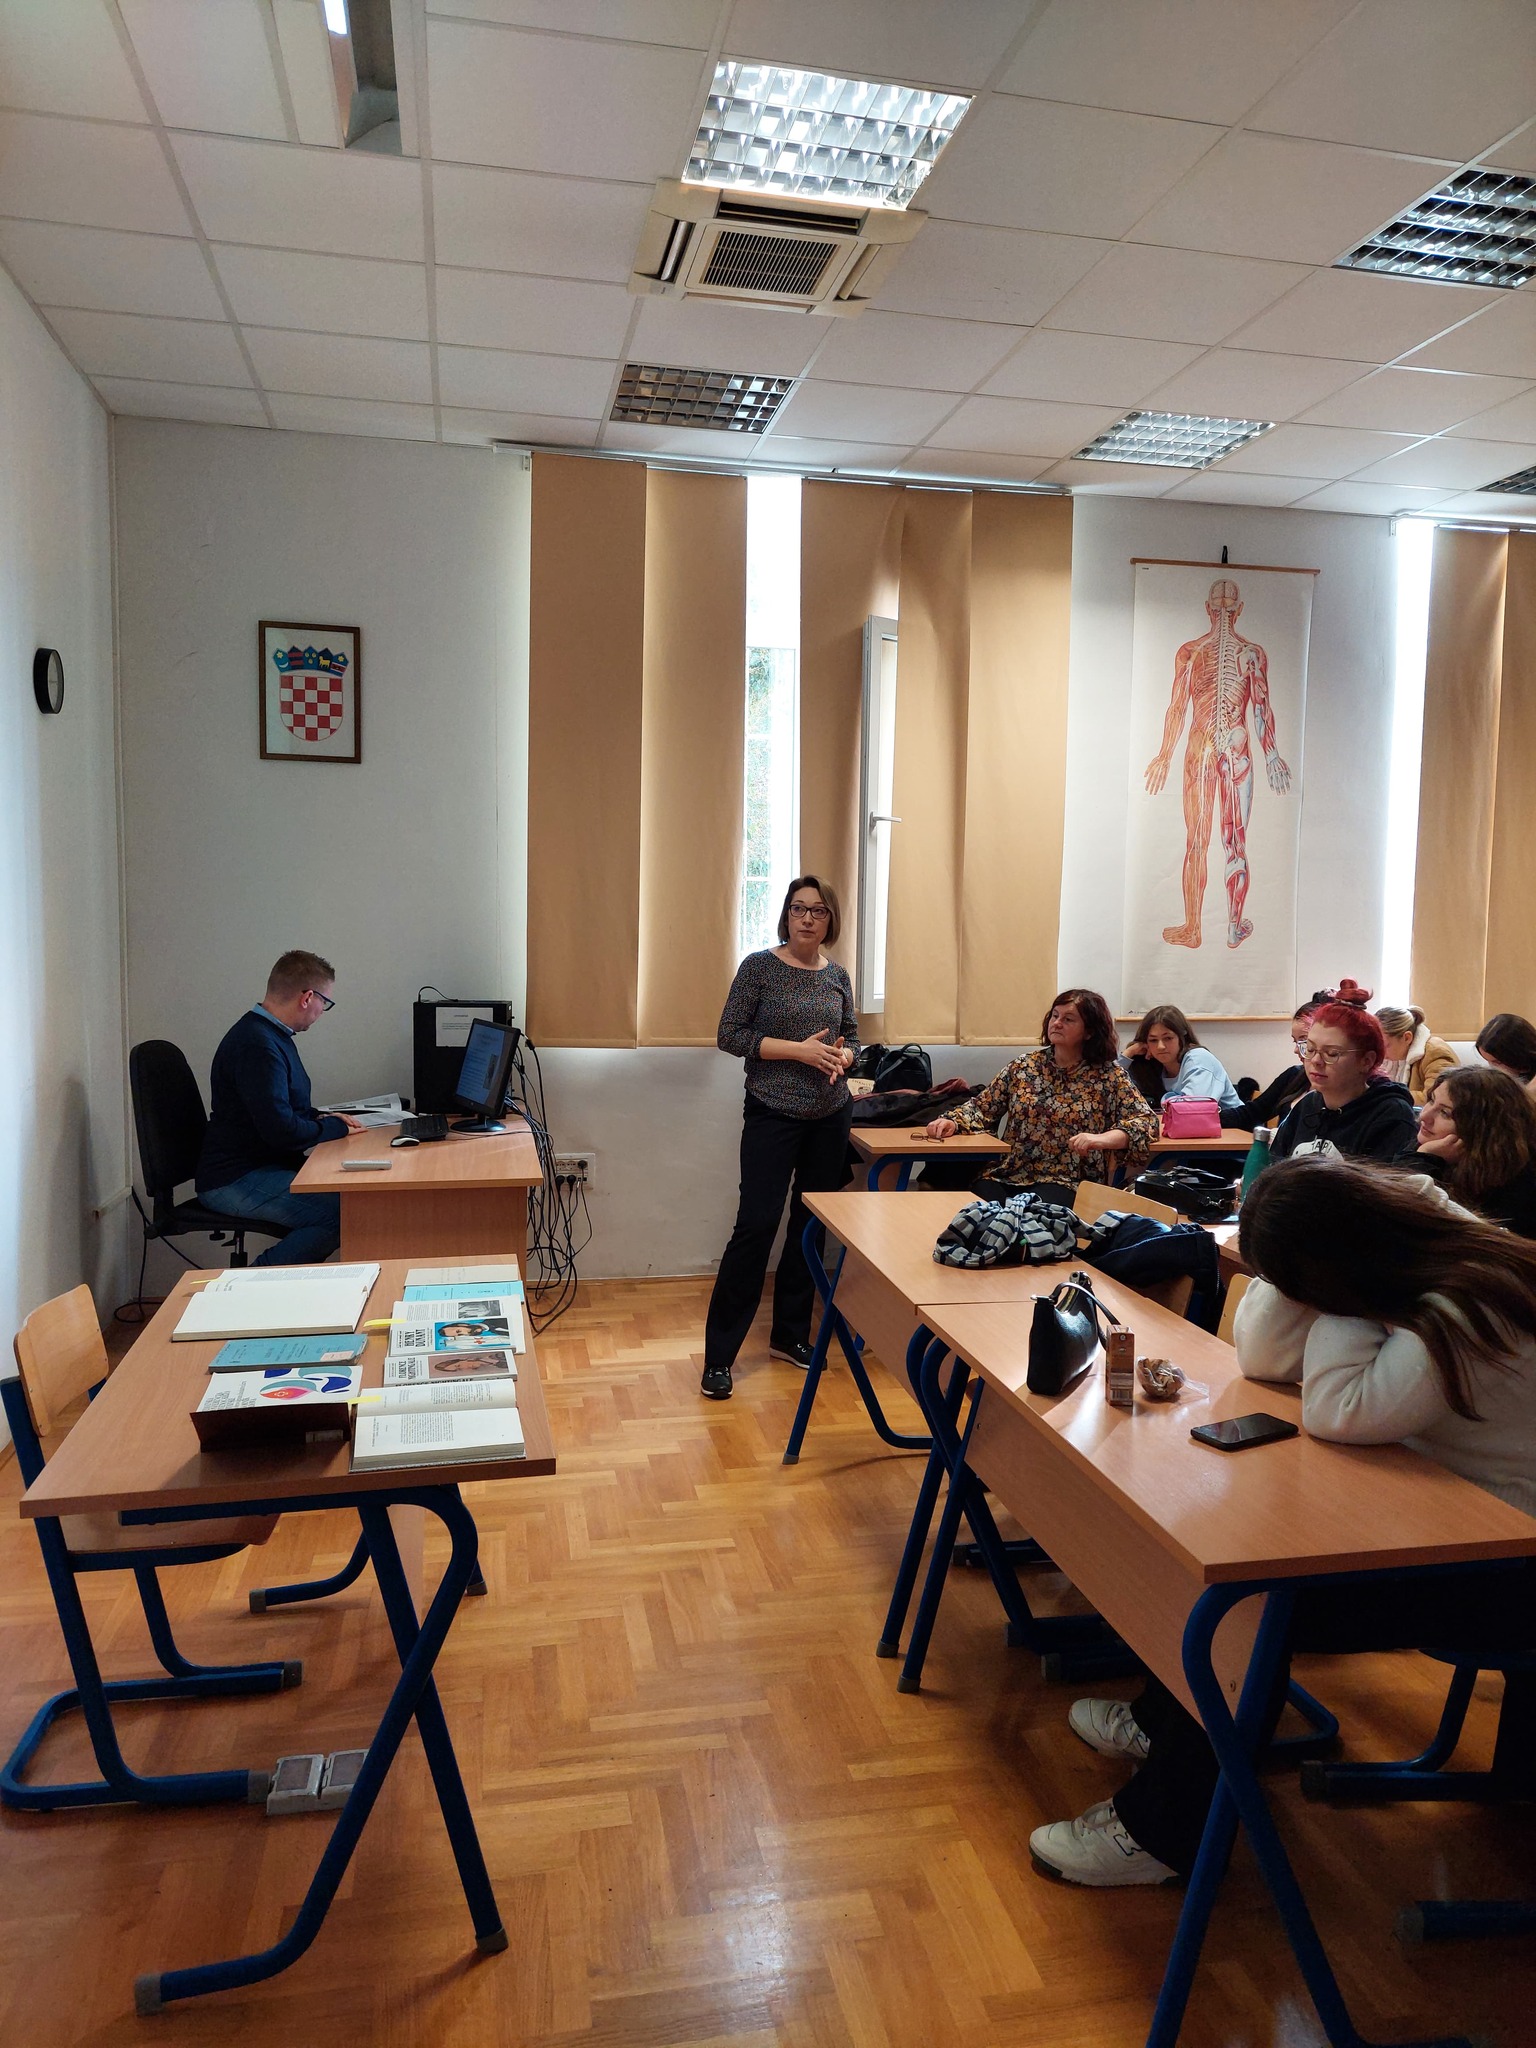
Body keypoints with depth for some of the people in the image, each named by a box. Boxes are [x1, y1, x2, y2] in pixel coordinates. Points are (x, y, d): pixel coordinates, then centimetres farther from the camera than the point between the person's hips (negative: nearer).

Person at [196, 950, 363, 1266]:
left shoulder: (271, 1035, 15)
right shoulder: (256, 1045, -20)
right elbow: (282, 1131, -25)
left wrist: (325, 1119, 9)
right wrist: (337, 1128, -8)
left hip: (265, 1165, 11)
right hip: (235, 1181, -11)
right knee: (341, 1212, -26)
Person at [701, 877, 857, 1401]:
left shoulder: (837, 977, 8)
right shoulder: (759, 966, -6)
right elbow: (729, 1035, -9)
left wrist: (841, 1057, -6)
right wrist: (799, 1049, -17)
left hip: (829, 1116, 5)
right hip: (773, 1115, -5)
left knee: (810, 1225, 11)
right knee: (756, 1225, -9)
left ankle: (790, 1334, 26)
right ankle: (719, 1356, -1)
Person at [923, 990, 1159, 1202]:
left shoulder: (1108, 1075, 3)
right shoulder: (1024, 1066, 12)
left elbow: (1146, 1120, -5)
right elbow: (982, 1107, 14)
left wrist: (1101, 1139, -23)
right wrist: (953, 1122, -7)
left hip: (1068, 1184, -3)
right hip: (1010, 1175, 3)